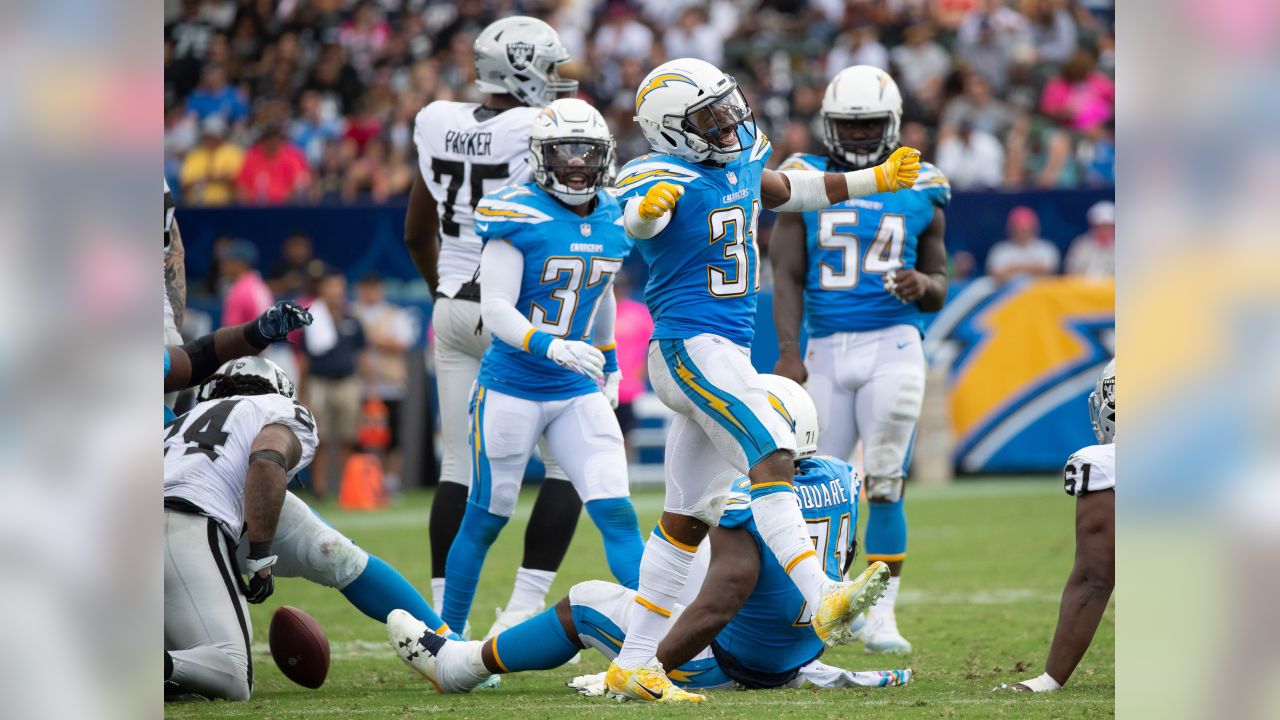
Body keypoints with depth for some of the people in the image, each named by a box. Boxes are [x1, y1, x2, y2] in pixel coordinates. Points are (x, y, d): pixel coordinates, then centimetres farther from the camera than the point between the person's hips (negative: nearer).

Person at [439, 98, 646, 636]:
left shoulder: (612, 220, 5)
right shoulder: (520, 217, -14)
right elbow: (495, 309, -20)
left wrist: (610, 364, 29)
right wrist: (551, 346, -34)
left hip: (578, 392, 4)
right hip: (511, 389, -4)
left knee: (618, 516, -7)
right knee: (485, 521, 7)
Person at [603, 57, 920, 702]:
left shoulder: (742, 155, 12)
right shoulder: (666, 175, -14)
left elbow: (786, 191, 31)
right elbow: (635, 219, -35)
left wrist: (877, 181, 36)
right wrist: (650, 208, -58)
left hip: (726, 350, 9)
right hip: (690, 345, -9)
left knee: (689, 518, 10)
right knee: (771, 458, -25)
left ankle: (633, 665, 14)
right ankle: (824, 605, -39)